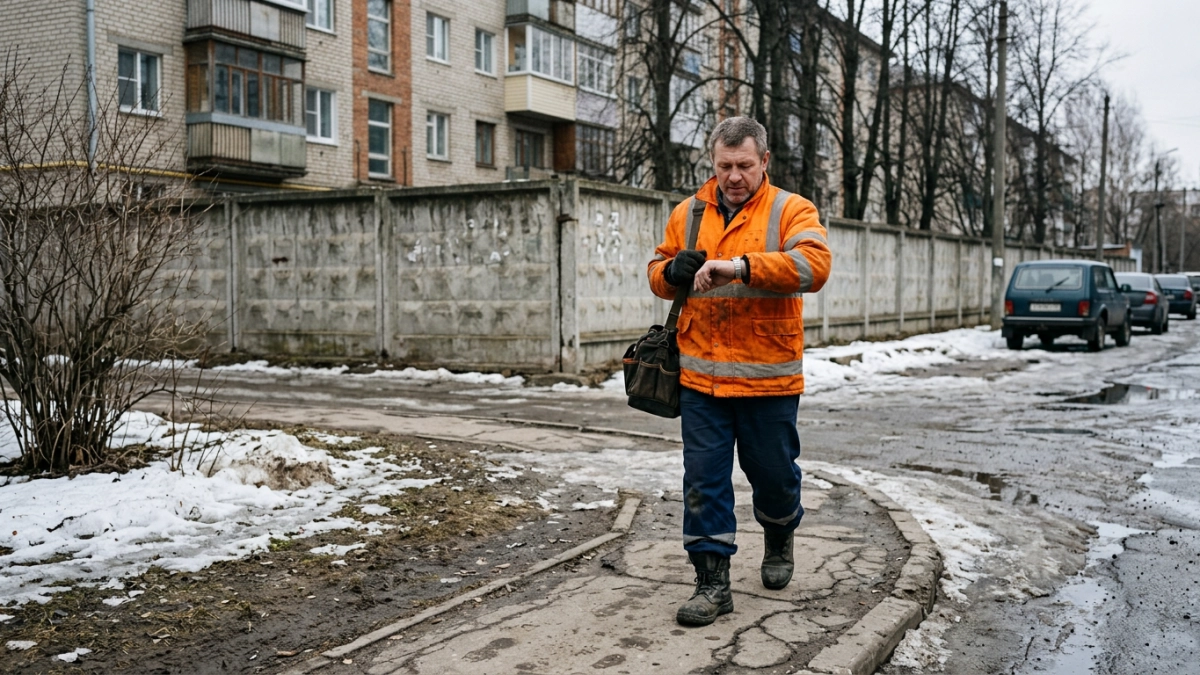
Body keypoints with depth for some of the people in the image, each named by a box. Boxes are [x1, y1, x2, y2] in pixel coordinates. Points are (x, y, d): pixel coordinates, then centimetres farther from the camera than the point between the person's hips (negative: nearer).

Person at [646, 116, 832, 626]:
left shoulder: (790, 210, -2)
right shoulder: (689, 213, 10)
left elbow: (813, 264, -20)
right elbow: (657, 272, 18)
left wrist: (740, 266, -32)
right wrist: (672, 272, -8)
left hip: (769, 378, -2)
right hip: (700, 375, 3)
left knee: (773, 472, 12)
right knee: (704, 477, 1)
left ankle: (779, 538, 43)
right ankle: (712, 582, 12)